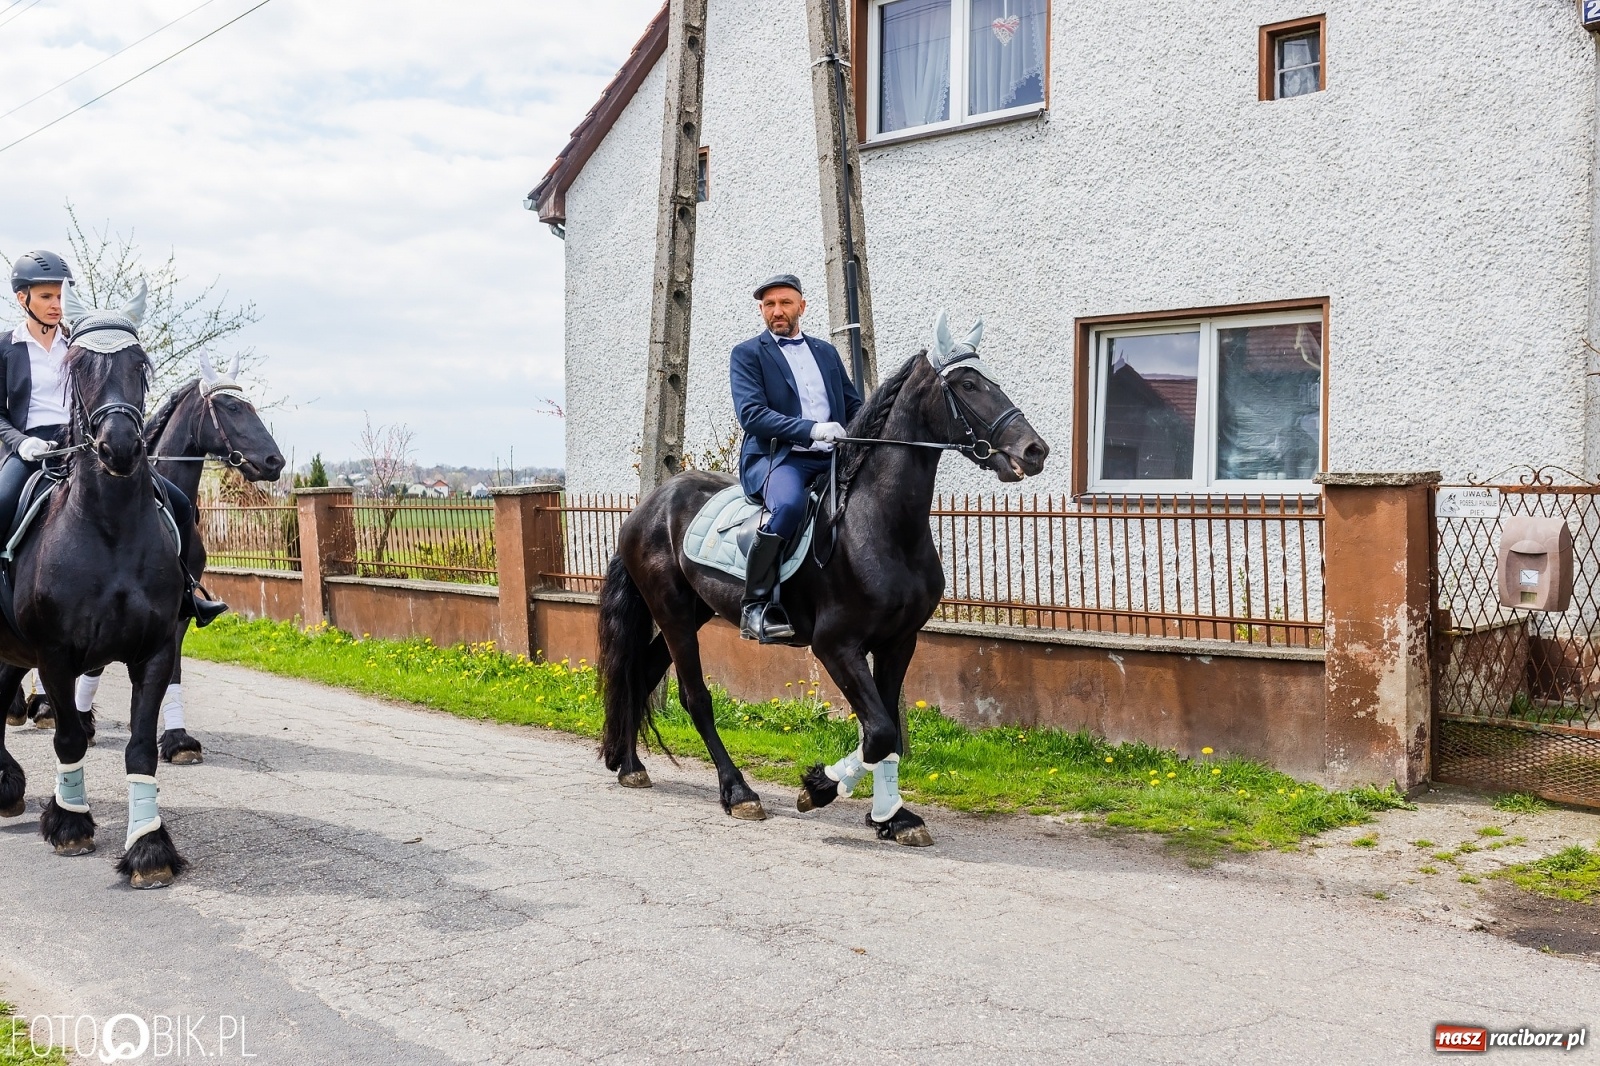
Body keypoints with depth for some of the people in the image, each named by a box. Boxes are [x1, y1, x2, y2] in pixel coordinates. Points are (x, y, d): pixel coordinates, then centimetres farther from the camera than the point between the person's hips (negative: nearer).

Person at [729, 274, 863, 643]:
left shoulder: (826, 352, 21)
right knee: (789, 503, -37)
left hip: (830, 458, 6)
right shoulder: (747, 354, 5)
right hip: (776, 457, -5)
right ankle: (757, 606, -26)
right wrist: (811, 429, -22)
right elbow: (751, 413, -10)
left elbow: (853, 404, 22)